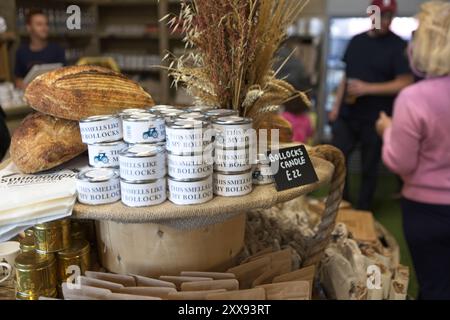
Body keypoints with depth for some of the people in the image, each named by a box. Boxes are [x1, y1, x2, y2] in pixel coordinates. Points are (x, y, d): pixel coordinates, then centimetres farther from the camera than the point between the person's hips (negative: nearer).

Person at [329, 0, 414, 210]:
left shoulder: (398, 46, -7)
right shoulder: (356, 41, 10)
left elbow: (404, 84, -13)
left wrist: (367, 88, -19)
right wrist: (336, 106, 11)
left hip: (375, 120, -5)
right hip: (347, 116, 5)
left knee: (369, 168, 6)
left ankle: (362, 212, 23)